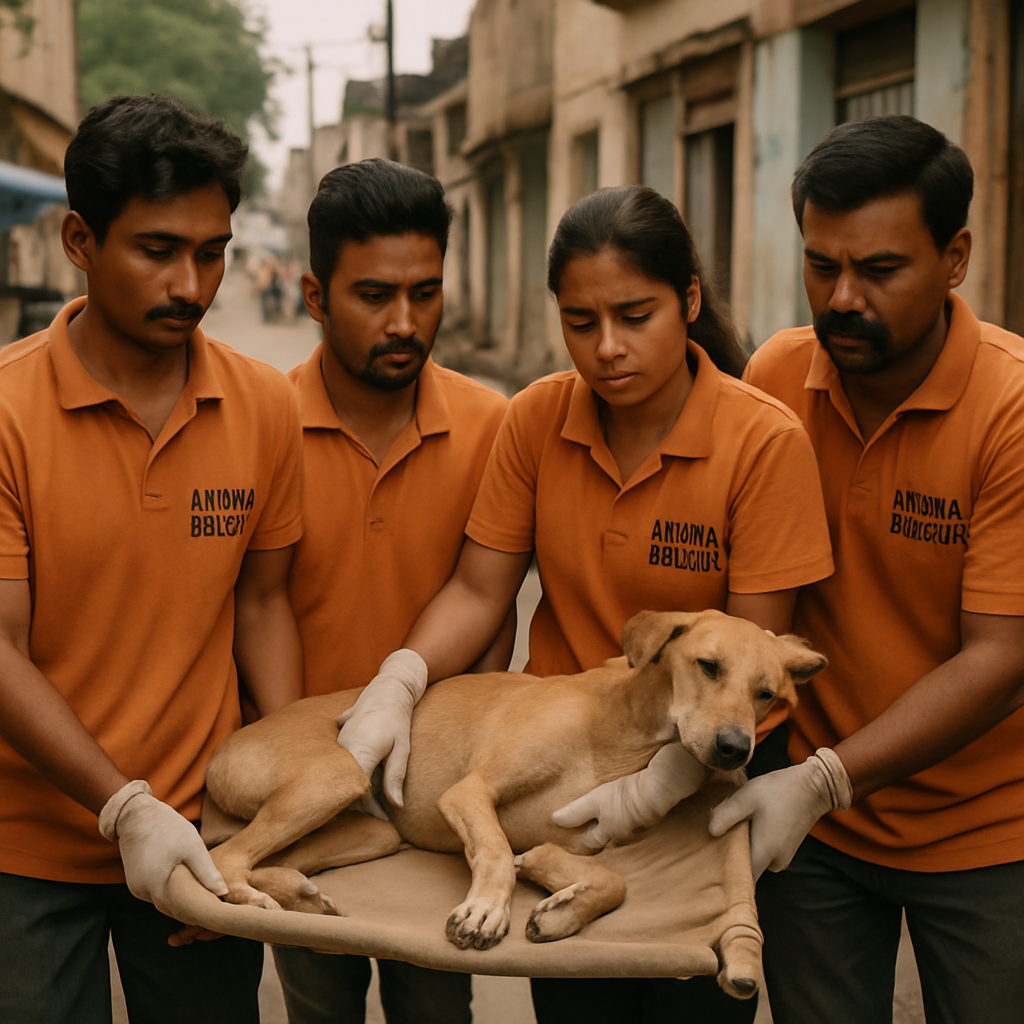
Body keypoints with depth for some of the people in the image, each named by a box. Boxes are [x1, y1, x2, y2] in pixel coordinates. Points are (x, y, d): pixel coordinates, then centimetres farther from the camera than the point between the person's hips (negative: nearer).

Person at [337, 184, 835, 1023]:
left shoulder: (765, 441, -16)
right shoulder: (537, 418, -5)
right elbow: (479, 591, -3)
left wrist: (668, 773, -31)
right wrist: (398, 683, -21)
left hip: (702, 797, -3)